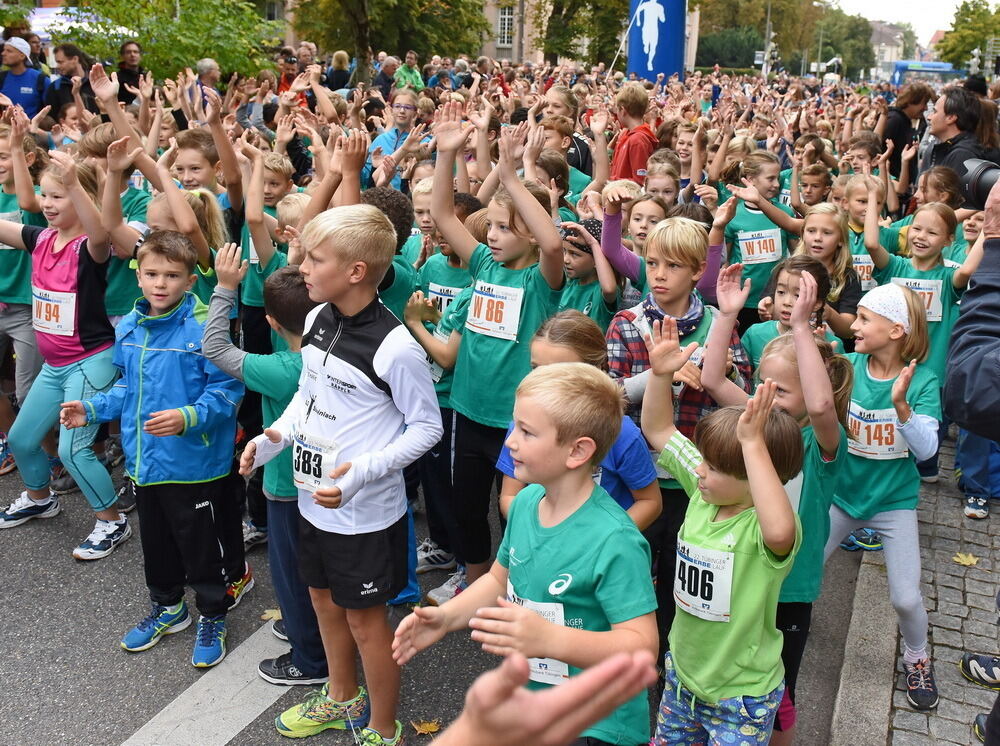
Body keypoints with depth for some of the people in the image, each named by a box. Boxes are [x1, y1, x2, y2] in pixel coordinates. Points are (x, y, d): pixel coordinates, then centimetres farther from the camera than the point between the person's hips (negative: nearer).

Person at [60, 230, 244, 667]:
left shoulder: (204, 329, -18)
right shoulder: (128, 328, 4)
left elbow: (226, 392, -17)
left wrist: (188, 416, -31)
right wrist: (92, 409, 6)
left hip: (193, 463, -7)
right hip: (143, 462, 7)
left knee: (200, 547, 8)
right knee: (155, 542, 23)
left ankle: (213, 618, 29)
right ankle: (167, 608, 44)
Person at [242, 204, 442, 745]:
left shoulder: (394, 347, -25)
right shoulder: (316, 319, -3)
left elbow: (427, 427, -16)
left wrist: (364, 469, -27)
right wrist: (275, 436, -2)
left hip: (366, 513, -7)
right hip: (313, 499, 8)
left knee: (364, 619, 10)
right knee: (324, 601, 24)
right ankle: (342, 698, 50)